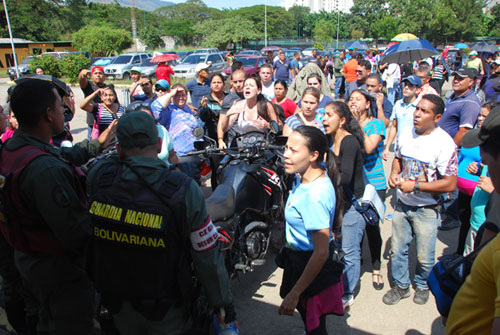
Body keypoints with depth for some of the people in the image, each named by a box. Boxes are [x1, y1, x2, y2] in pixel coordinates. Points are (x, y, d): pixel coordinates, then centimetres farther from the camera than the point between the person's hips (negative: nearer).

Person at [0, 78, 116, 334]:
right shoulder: (45, 169, -35)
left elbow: (62, 156, 14)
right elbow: (78, 233, -34)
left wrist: (97, 144, 22)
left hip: (27, 257, 9)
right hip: (59, 268, -9)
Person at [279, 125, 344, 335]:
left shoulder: (315, 196, -33)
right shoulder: (307, 178, -4)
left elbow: (321, 253, -30)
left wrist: (294, 294, -25)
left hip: (313, 269, -9)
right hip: (299, 259, 9)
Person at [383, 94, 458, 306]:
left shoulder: (444, 143, -19)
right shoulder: (405, 134, -2)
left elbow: (450, 184, -19)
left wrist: (415, 186, -21)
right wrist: (394, 174, -4)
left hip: (426, 209, -4)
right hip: (402, 204, 5)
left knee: (424, 257, 10)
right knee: (397, 249, 14)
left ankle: (422, 285, 40)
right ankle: (401, 286, 36)